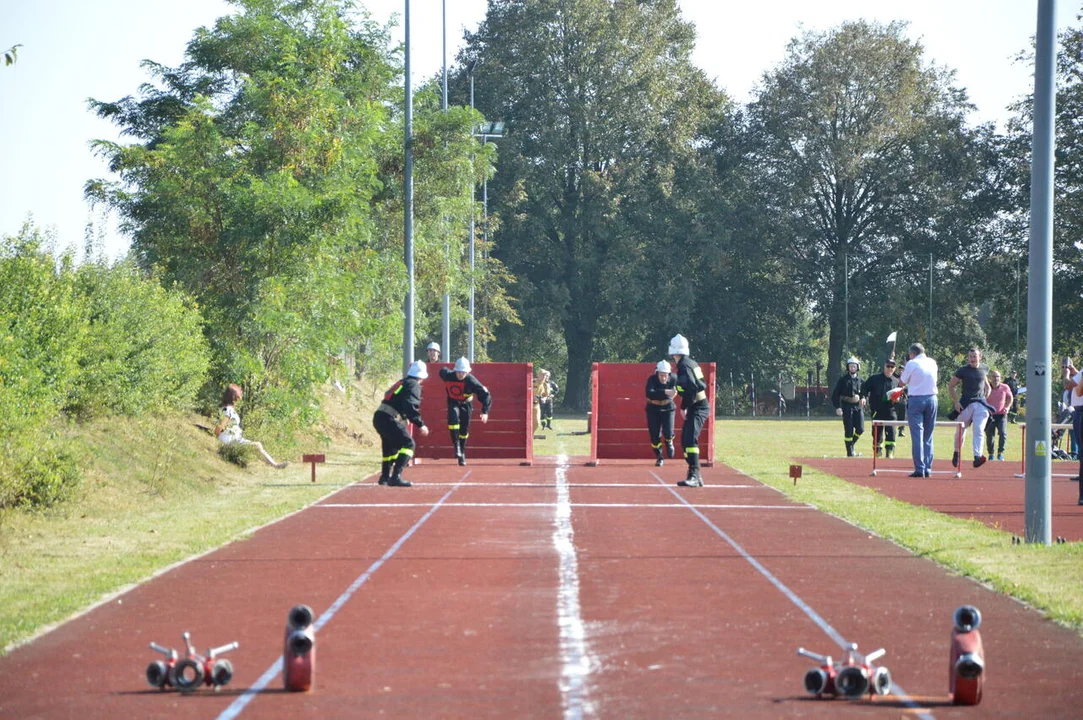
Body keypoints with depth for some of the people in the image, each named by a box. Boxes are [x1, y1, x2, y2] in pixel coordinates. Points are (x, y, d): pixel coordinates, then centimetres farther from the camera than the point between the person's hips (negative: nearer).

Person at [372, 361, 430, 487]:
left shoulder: (402, 383, 25)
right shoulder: (414, 385, -4)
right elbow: (410, 406, -17)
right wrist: (420, 425, -15)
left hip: (378, 417, 9)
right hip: (389, 419, -9)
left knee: (390, 446, 27)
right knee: (409, 444, -11)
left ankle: (385, 476, 39)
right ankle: (396, 477, -23)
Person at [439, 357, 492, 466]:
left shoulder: (471, 381, -30)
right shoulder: (448, 376, -25)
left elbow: (485, 394, -28)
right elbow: (442, 371, 1)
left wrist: (485, 412, -34)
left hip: (466, 404, 0)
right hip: (453, 402, 0)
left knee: (464, 430, 6)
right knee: (453, 419, -29)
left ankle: (461, 454, 23)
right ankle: (456, 446, -21)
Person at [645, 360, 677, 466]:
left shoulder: (673, 379, -17)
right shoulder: (652, 380, -26)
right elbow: (649, 394, -46)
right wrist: (665, 392, -55)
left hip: (668, 408, 1)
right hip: (653, 409, -1)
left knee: (668, 433, -12)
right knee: (655, 435, -1)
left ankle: (669, 442, 25)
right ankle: (659, 457, 20)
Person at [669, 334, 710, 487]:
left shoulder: (683, 366, -14)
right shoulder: (692, 363, 14)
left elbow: (691, 388, -24)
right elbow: (702, 384, 15)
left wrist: (684, 407, -14)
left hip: (697, 408, -10)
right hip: (701, 406, 10)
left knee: (690, 440, -20)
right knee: (685, 440, 16)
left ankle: (694, 476, -29)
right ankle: (696, 477, 19)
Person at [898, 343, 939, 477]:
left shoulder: (912, 364, -5)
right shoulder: (932, 363, 9)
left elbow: (901, 383, 1)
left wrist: (902, 373, 22)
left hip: (916, 399, -5)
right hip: (932, 399, 5)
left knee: (917, 435, -4)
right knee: (928, 436, 11)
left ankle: (919, 469, -11)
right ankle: (928, 468, 8)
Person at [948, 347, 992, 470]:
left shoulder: (984, 369, 9)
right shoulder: (963, 370, -3)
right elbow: (950, 386, 1)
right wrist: (956, 402, -7)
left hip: (980, 404, 2)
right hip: (965, 404, -2)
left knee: (979, 430, -13)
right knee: (960, 431, 7)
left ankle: (977, 457, -22)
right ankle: (956, 453, 30)